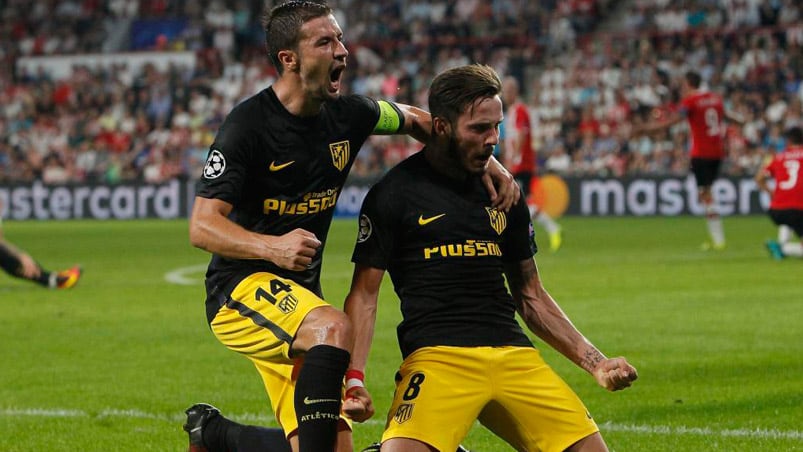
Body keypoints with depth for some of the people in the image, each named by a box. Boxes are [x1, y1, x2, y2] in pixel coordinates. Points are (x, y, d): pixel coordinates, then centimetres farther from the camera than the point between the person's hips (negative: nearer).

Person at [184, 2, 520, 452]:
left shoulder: (348, 114, 1)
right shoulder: (249, 124, -16)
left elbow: (417, 120, 22)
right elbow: (202, 226, -19)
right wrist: (272, 246, -36)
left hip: (300, 295, 7)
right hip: (240, 289, -7)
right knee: (334, 327, -36)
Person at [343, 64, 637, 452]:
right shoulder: (395, 192, 3)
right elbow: (364, 294, 2)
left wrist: (595, 362, 15)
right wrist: (354, 379, -12)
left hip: (513, 353, 5)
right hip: (437, 355, -5)